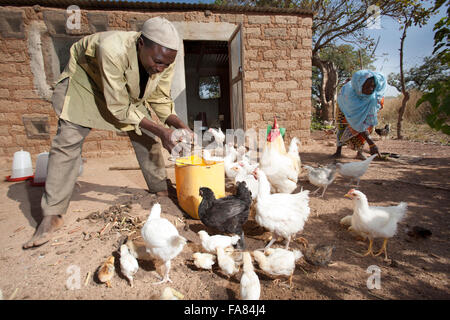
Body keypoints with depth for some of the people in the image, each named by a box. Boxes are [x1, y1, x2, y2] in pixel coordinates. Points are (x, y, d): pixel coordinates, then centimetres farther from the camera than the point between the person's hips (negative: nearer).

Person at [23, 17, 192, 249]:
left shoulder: (165, 59, -24)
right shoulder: (113, 49, -41)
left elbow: (160, 100, -12)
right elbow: (119, 107, -36)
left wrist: (180, 126, -28)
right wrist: (160, 130, -40)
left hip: (128, 87, 5)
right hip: (85, 78, -4)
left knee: (146, 137, -4)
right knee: (68, 140, -15)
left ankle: (160, 189, 13)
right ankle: (52, 215, -6)